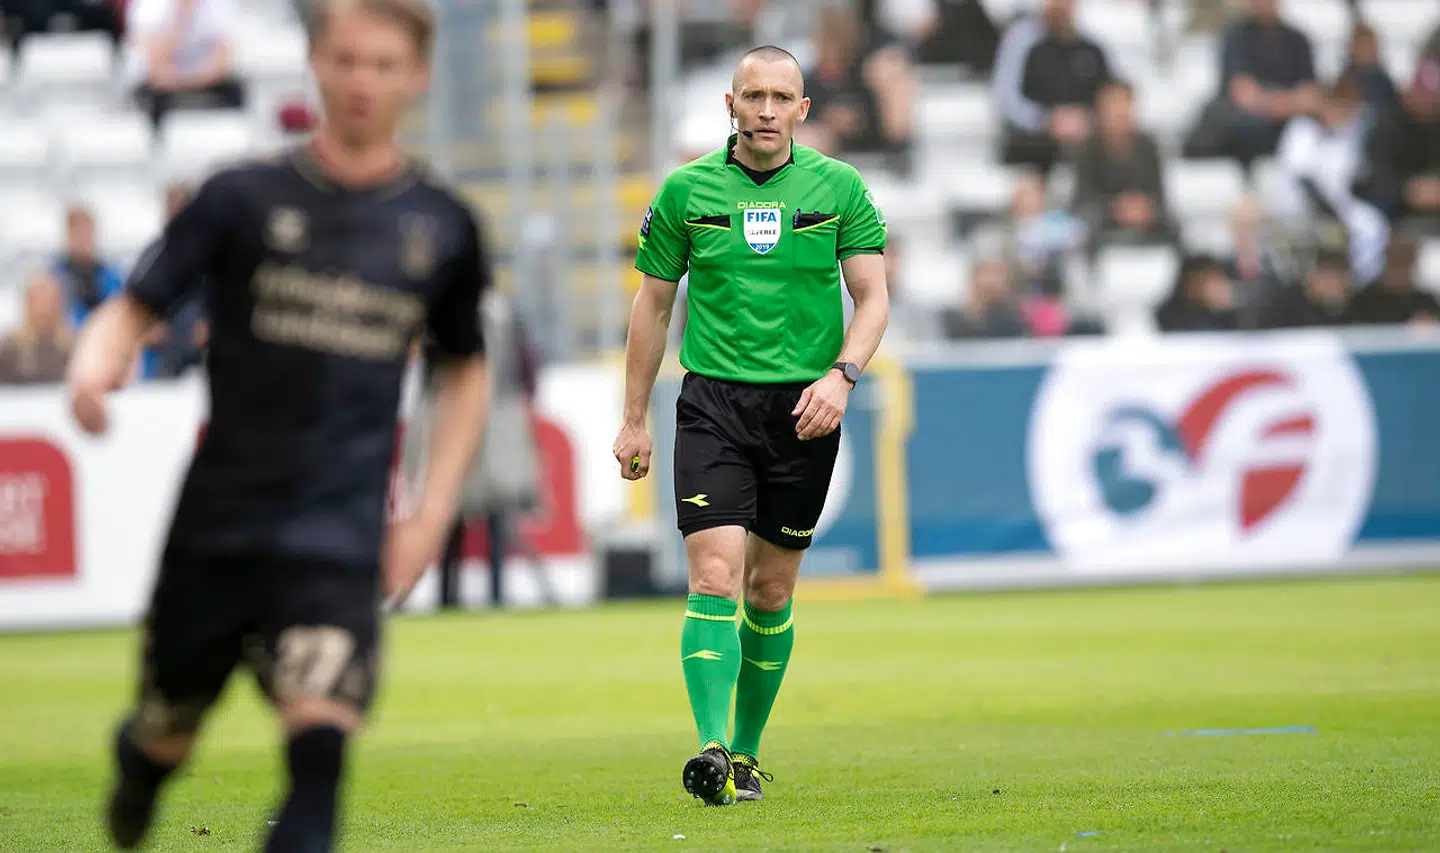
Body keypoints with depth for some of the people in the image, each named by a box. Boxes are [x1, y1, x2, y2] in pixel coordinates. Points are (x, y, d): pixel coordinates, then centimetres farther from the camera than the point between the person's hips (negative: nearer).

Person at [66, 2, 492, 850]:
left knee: (322, 730, -21)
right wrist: (97, 363, -26)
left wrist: (431, 513, 9)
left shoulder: (442, 225, 5)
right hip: (219, 519, 0)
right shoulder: (246, 198, -1)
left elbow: (467, 370, 19)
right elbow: (134, 309, -2)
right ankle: (139, 756, 50)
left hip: (339, 534, 0)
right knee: (168, 737, 14)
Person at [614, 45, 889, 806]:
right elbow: (653, 303, 10)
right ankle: (712, 750, -23)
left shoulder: (839, 188, 3)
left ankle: (747, 752, 21)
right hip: (713, 401, -1)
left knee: (771, 590, 8)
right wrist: (634, 420, 9)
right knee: (715, 575, -15)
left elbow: (872, 296, 2)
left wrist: (841, 374, -15)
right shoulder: (686, 191, 3)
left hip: (804, 408, 1)